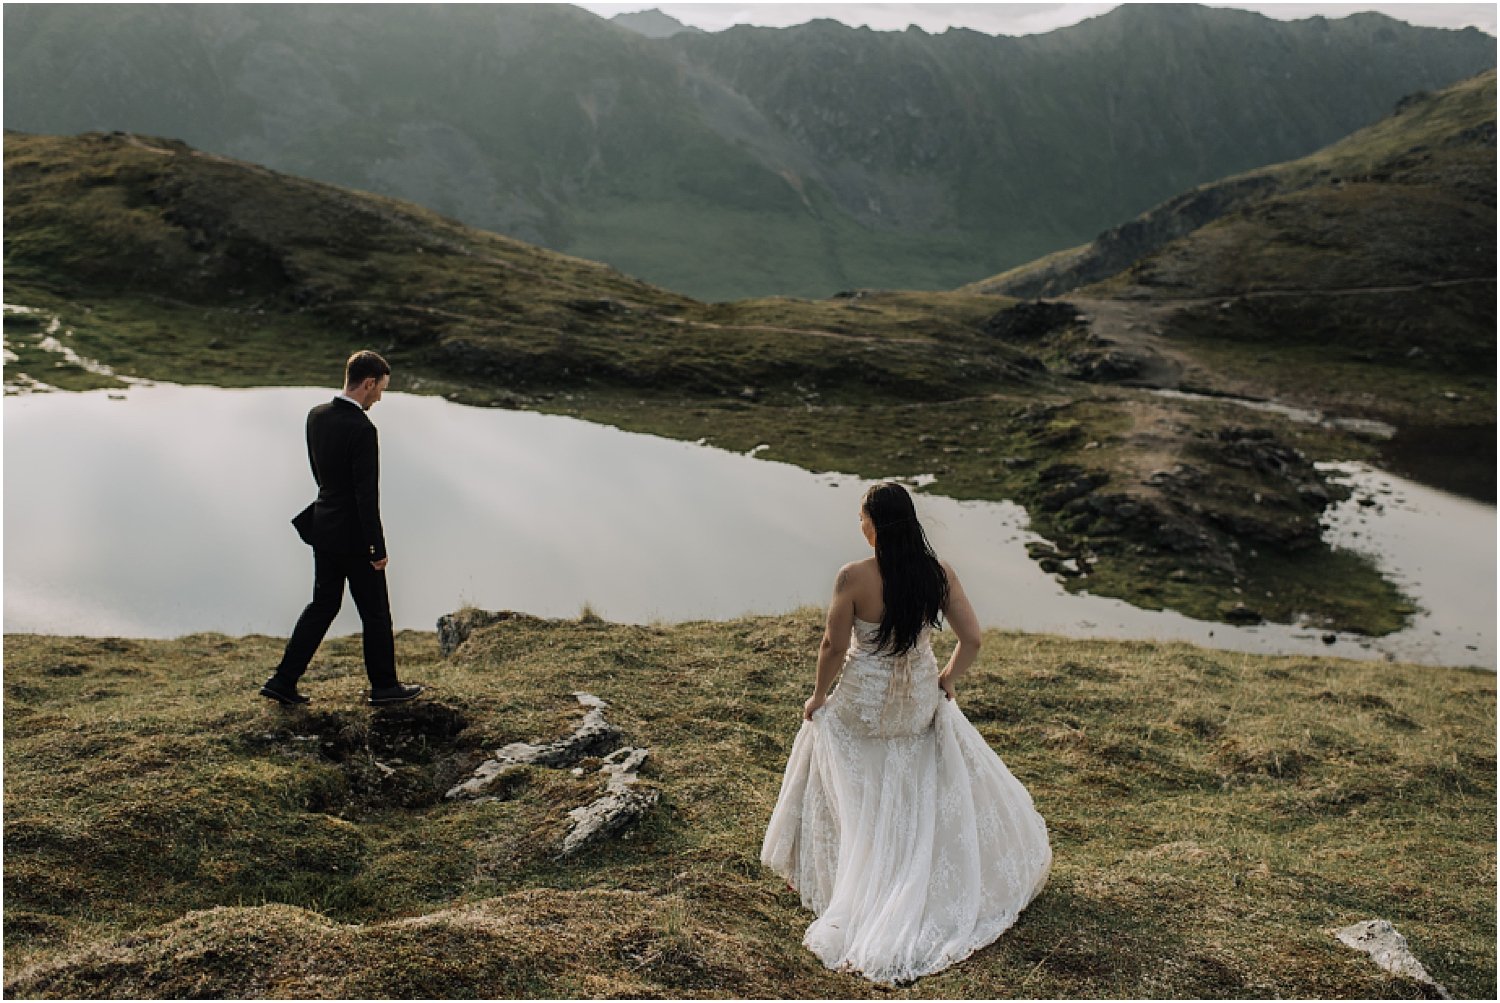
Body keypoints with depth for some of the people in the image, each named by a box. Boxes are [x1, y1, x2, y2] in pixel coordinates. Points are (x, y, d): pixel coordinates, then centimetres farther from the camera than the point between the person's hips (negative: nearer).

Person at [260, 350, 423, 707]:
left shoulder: (316, 415, 1)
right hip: (354, 537, -8)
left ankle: (283, 681, 17)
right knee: (375, 611, 9)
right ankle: (384, 685, 22)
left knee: (322, 605, 17)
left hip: (323, 527, 8)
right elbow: (367, 495, -23)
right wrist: (378, 548, -16)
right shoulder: (362, 429, -24)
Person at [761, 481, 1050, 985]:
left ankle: (852, 882, 33)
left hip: (861, 707, -3)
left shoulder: (853, 577, -22)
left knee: (856, 802, 21)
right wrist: (947, 681, 9)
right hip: (921, 706, 3)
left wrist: (819, 696, 1)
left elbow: (834, 647, -15)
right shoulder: (939, 573, -11)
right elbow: (971, 638, -8)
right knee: (934, 795, 24)